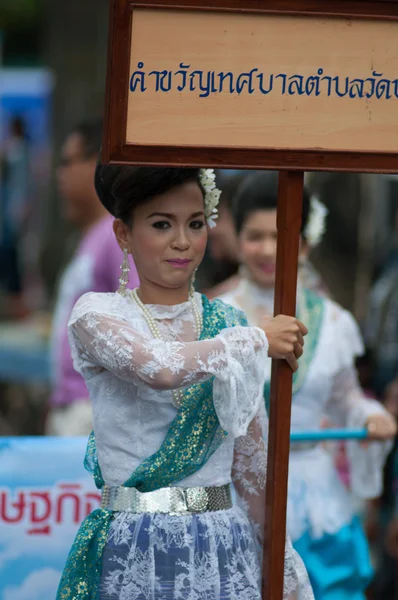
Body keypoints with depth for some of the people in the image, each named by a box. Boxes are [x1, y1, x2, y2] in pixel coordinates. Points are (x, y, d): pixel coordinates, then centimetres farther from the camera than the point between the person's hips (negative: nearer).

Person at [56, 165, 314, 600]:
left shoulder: (228, 323, 9)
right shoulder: (97, 314, -3)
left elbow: (250, 459, 13)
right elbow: (159, 368, -25)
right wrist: (258, 341, -13)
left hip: (223, 547, 3)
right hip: (134, 551, -3)